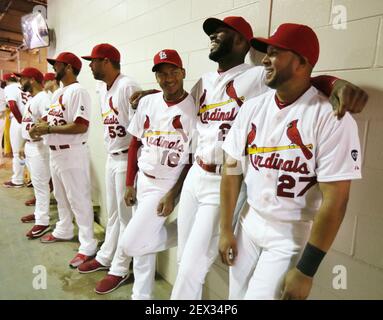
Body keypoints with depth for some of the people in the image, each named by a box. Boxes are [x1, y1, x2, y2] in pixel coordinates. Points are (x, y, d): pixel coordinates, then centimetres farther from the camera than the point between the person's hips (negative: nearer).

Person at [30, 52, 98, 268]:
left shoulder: (77, 91, -16)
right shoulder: (58, 93, 16)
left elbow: (81, 126, -25)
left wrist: (48, 129, -21)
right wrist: (40, 126, 0)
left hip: (72, 154, -10)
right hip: (55, 153, 10)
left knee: (79, 200, -4)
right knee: (61, 196, 22)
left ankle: (88, 246, 7)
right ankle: (64, 231, 41)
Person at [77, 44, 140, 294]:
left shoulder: (127, 86, -16)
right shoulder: (103, 89, 13)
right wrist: (111, 155, 13)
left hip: (127, 159, -9)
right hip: (111, 158, 9)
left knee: (126, 215, 4)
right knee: (113, 212, 20)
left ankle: (120, 269, 19)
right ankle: (106, 257, 37)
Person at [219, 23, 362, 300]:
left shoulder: (331, 118, -18)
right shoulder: (252, 108, -2)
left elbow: (335, 200, -18)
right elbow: (232, 170, 2)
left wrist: (306, 270, -16)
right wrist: (225, 229, 4)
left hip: (294, 235, -4)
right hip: (249, 225, 5)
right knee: (237, 295, 17)